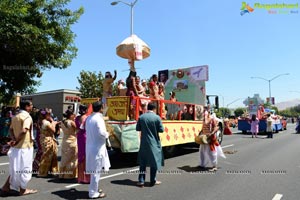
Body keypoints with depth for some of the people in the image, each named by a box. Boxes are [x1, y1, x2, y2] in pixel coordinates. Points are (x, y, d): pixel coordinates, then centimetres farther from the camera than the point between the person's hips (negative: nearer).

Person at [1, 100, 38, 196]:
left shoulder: (16, 116, 13)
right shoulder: (27, 116, -16)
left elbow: (11, 129, 12)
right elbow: (24, 131, -29)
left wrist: (14, 140, -2)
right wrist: (17, 141, -16)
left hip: (16, 147, 8)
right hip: (24, 146, -8)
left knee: (16, 168, 19)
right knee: (24, 168, 5)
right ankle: (23, 190, 16)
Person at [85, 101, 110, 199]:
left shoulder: (88, 118, 9)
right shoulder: (98, 118, -18)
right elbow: (101, 133, -26)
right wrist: (107, 134, -5)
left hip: (90, 146, 9)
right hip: (97, 147, -9)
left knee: (94, 170, 19)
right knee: (96, 171, 1)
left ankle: (94, 189, 31)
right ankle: (93, 193, 10)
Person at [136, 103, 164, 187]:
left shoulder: (141, 117, -3)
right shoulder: (157, 117, -11)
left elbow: (138, 128, 2)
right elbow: (161, 130, -9)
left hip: (144, 143, 3)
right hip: (154, 143, -2)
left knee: (143, 162, 13)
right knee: (154, 161, 10)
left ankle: (141, 180, 15)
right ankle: (153, 181, 18)